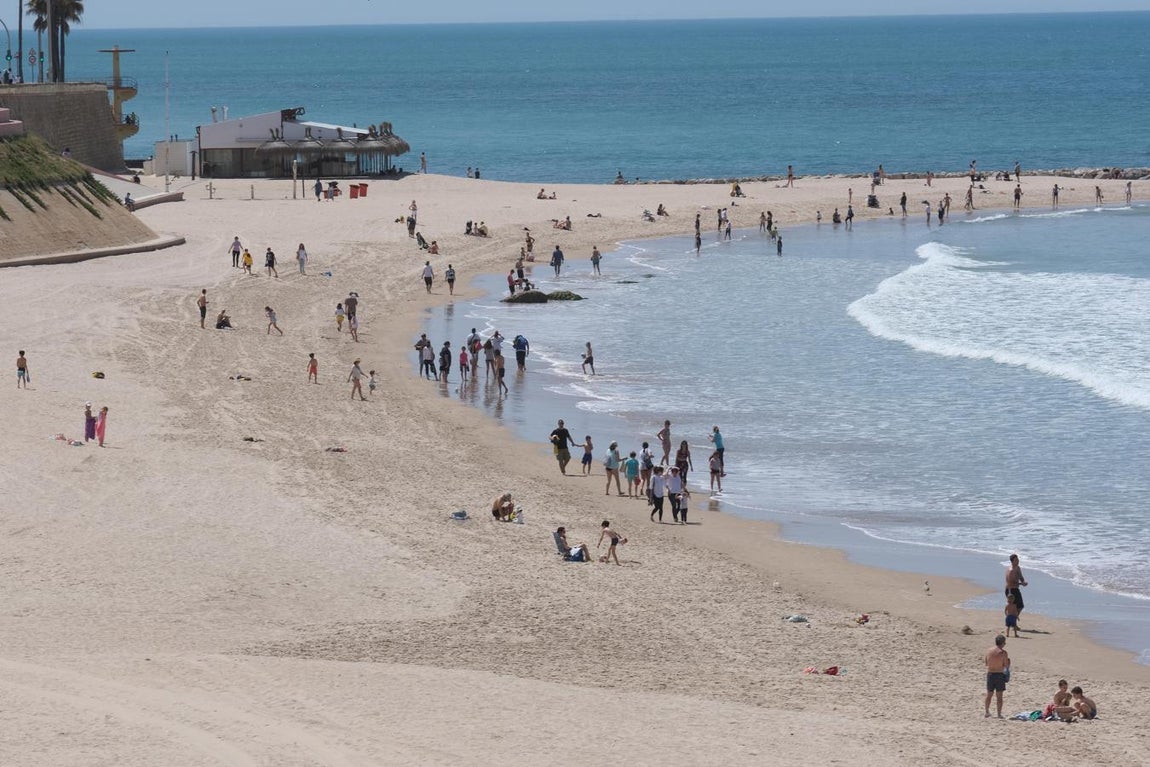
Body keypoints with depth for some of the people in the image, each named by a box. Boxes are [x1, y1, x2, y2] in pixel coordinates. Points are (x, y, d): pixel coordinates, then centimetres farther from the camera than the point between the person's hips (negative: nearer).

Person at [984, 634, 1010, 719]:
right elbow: (1006, 665, -10)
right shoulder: (1003, 652, -13)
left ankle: (986, 712, 24)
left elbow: (986, 663, 9)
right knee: (999, 696, 3)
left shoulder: (989, 651, 0)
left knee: (989, 694, 17)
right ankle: (999, 714, 4)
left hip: (990, 674, 4)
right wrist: (1008, 660, 11)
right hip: (999, 674, -4)